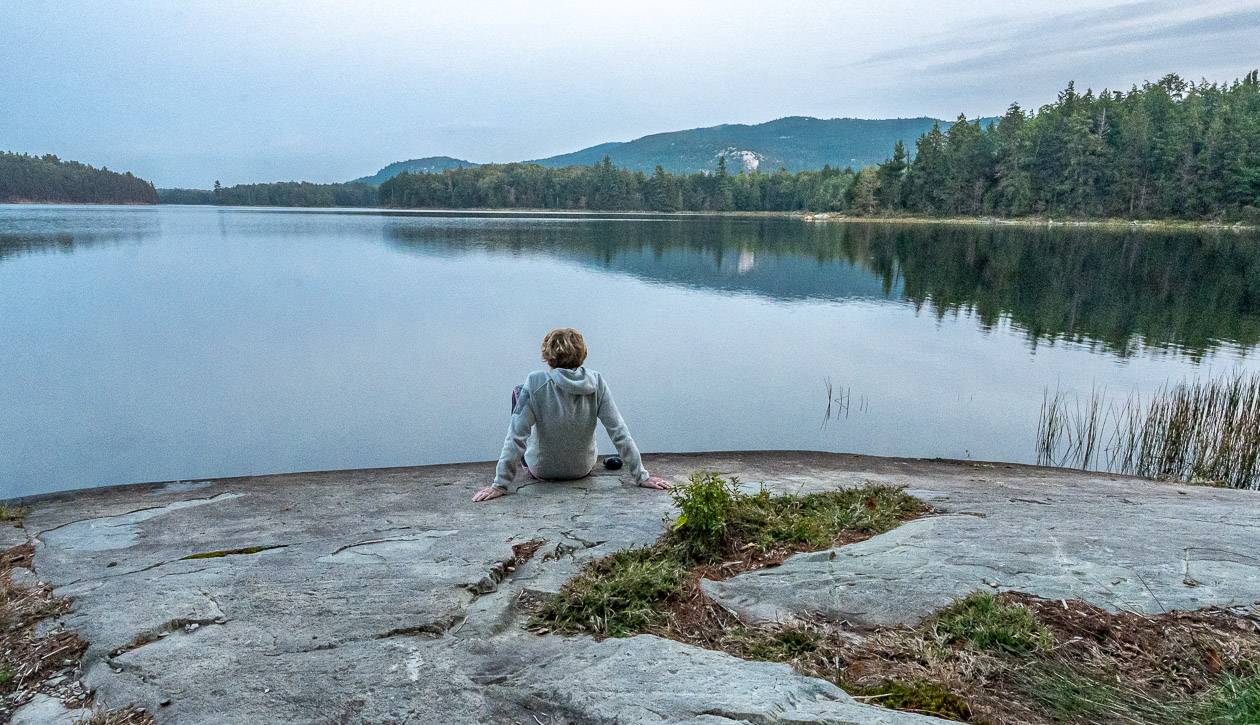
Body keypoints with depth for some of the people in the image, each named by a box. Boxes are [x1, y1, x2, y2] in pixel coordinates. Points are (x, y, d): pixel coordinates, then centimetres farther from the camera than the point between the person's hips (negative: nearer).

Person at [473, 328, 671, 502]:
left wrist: (500, 485, -20)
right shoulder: (596, 383, -18)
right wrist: (642, 476, -13)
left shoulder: (535, 383, -25)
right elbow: (619, 432, -19)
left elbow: (517, 436, -26)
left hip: (542, 470, -2)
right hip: (583, 469, 3)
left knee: (518, 392, 14)